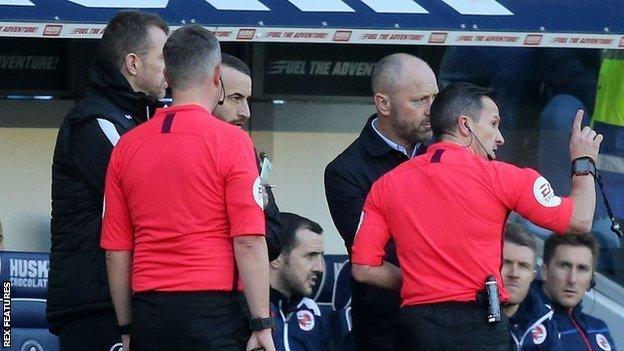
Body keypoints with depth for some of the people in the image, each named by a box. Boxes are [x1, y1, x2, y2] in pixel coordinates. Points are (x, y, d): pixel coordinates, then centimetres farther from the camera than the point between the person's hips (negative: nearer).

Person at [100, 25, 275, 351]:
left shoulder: (126, 146, 9)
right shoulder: (231, 141, -4)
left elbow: (115, 252, 9)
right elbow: (248, 243, -10)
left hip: (149, 314, 4)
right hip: (213, 309, -4)